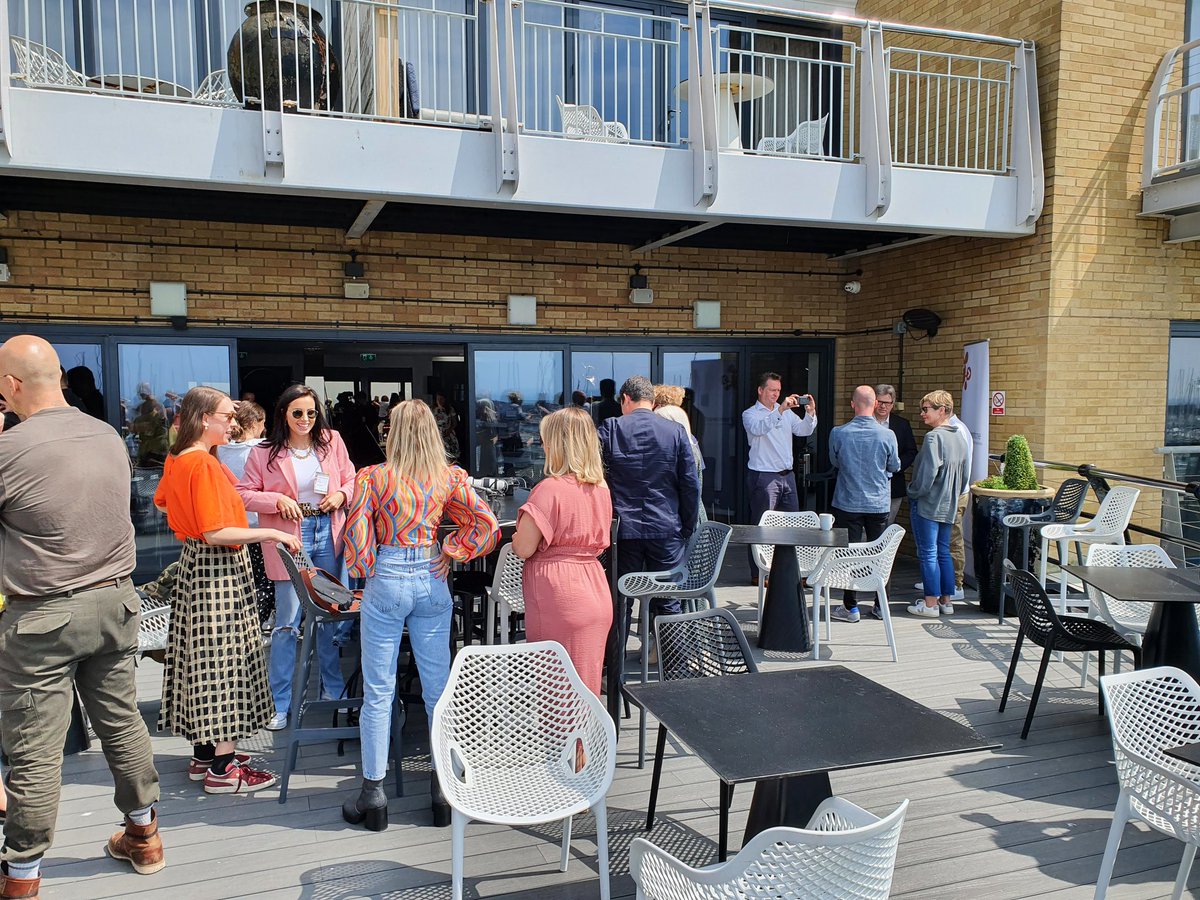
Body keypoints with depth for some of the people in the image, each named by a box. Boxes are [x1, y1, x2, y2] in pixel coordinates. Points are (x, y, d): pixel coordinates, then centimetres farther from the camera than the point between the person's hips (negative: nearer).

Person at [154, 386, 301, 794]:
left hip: (195, 562, 10)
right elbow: (217, 534, -25)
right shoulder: (204, 465, -21)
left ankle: (205, 753, 25)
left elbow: (161, 501, 27)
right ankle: (223, 768, 3)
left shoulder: (176, 460, 8)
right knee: (223, 658, -4)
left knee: (203, 656, 15)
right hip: (219, 569, -10)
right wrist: (271, 533, -21)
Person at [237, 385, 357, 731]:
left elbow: (351, 479, 12)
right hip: (289, 540, -3)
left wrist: (341, 495, -8)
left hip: (328, 535, 3)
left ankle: (334, 691, 30)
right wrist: (277, 500, -17)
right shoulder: (264, 453, -4)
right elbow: (243, 494, -2)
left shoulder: (332, 441, 4)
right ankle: (280, 703, 12)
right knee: (286, 622, -1)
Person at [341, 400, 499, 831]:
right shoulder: (450, 478, -1)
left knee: (378, 692, 7)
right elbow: (486, 525, -4)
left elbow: (357, 533, -12)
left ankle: (373, 792, 15)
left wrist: (365, 571, 5)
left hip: (386, 584, -2)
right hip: (432, 584, 3)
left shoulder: (373, 477, -8)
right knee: (438, 687, 9)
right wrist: (452, 554, 4)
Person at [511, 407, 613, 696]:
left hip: (559, 600, -7)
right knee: (586, 688, 17)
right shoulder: (601, 488, 7)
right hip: (596, 595, 7)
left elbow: (523, 548, -15)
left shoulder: (550, 489, -16)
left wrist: (517, 536, 6)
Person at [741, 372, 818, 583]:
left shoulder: (787, 413, 16)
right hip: (763, 476, -6)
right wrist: (780, 410, -34)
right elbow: (758, 428, -24)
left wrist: (810, 413, -13)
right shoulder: (750, 414, -2)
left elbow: (804, 430, 5)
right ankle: (758, 574, 6)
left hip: (787, 475, 7)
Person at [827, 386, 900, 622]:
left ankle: (850, 607, 9)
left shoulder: (838, 433, -11)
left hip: (848, 503, -1)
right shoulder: (887, 435, -10)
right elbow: (895, 466, 5)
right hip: (879, 503, 1)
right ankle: (881, 606, 20)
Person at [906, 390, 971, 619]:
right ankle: (946, 600, 20)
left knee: (928, 554, -1)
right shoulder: (959, 437, 9)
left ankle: (930, 604, 3)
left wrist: (914, 493, -8)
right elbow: (966, 474, 15)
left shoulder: (933, 437, -18)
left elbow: (927, 474, -23)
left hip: (927, 504, -8)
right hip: (949, 506, 8)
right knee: (943, 552, 15)